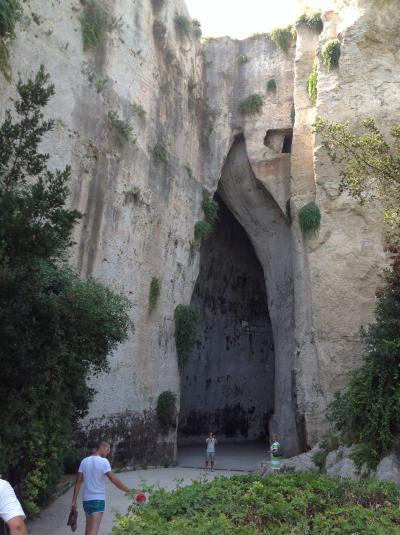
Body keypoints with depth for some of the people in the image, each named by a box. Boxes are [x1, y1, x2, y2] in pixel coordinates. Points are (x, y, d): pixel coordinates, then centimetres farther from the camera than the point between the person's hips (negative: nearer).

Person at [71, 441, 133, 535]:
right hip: (98, 500, -7)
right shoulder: (103, 461, -13)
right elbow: (114, 480, -18)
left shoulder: (84, 461, 6)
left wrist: (74, 501, 9)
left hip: (86, 500, 7)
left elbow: (78, 482, 5)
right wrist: (129, 491, -14)